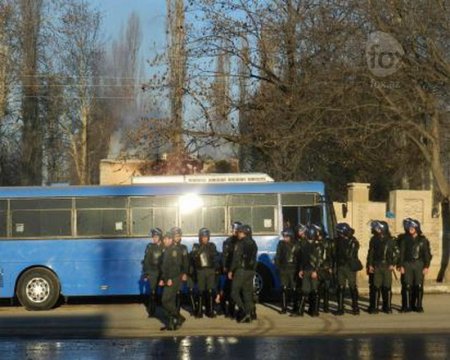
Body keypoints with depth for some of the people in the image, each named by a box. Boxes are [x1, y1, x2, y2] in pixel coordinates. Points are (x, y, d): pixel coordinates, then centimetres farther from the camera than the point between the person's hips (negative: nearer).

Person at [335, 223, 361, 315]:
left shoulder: (354, 242, -7)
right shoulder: (339, 241, 6)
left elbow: (349, 255, -14)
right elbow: (336, 253, 10)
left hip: (350, 267, -4)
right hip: (340, 266, 4)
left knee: (353, 287, 2)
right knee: (340, 288, 1)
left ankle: (355, 308, 10)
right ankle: (340, 308, 4)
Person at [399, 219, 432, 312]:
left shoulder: (423, 240, 3)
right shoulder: (405, 240, 7)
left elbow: (427, 254, 2)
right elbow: (402, 253, 7)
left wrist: (426, 266, -5)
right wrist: (401, 266, 0)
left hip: (419, 265, -1)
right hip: (408, 264, 1)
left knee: (419, 286, -5)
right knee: (408, 286, -3)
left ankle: (419, 306, 2)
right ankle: (410, 306, 4)